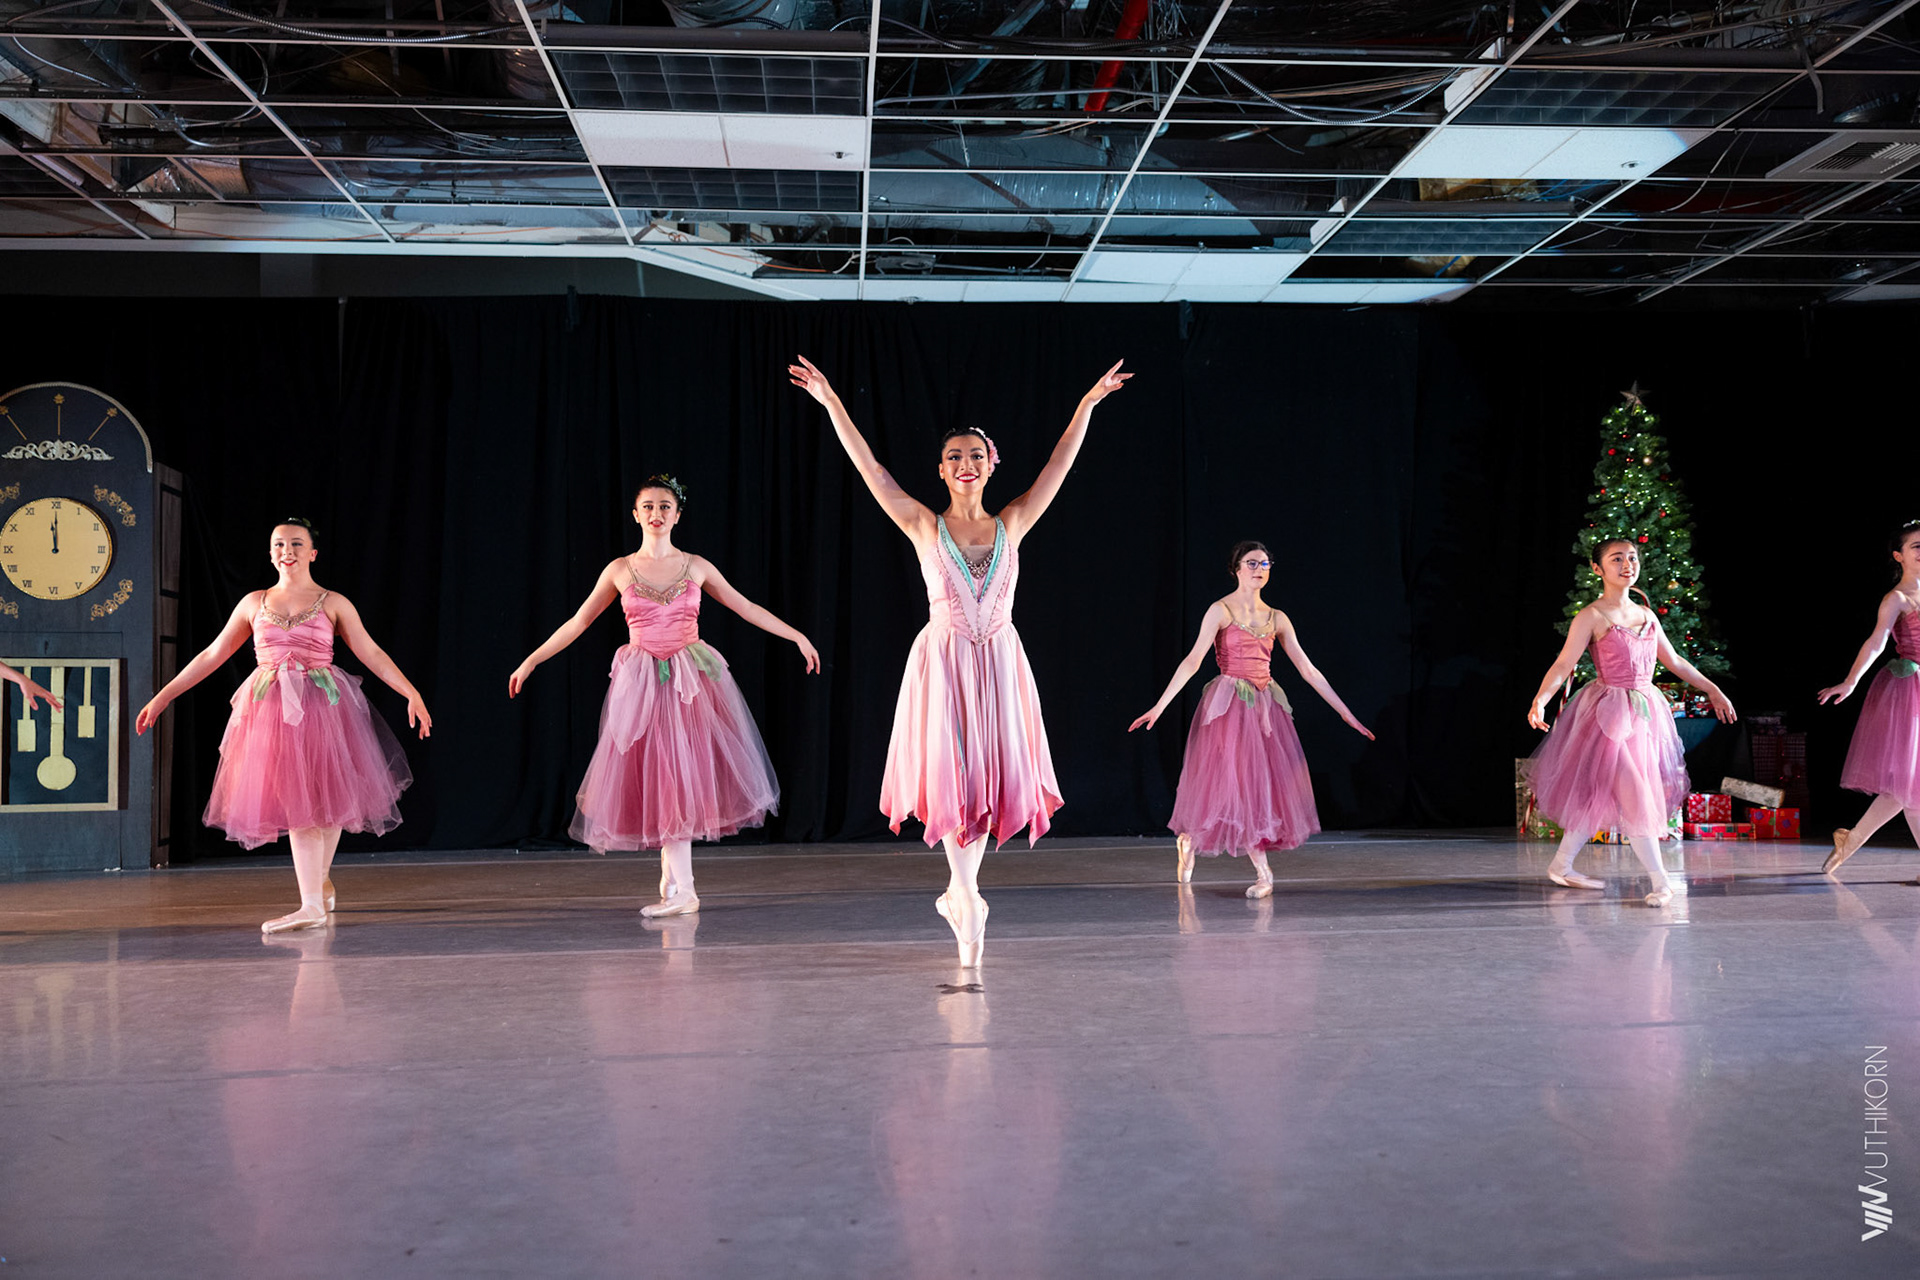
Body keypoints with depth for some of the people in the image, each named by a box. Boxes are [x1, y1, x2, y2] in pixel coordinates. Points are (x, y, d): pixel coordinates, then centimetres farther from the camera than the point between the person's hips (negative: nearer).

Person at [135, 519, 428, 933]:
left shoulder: (333, 603, 5)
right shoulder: (254, 603, 10)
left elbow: (371, 654, 1)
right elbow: (212, 655, 15)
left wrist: (412, 694, -9)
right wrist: (162, 697, 14)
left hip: (322, 708, -1)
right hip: (271, 710, 1)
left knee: (324, 798, 5)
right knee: (295, 804, -2)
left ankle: (321, 880, 30)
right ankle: (312, 905, 2)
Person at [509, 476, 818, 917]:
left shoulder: (696, 567, 4)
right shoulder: (620, 570, 4)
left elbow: (746, 608, 10)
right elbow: (578, 622, 11)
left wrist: (797, 636, 6)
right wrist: (531, 661, 10)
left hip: (691, 680, 0)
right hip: (642, 682, 0)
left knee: (682, 774, -3)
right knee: (658, 776, 0)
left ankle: (675, 884, 6)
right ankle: (680, 890, 9)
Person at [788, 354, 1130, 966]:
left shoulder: (1012, 524, 6)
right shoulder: (923, 525, 0)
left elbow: (1058, 466, 6)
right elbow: (869, 468, -4)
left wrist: (1088, 403, 5)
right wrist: (831, 404, -8)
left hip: (998, 662, 3)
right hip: (943, 659, -2)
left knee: (993, 775, 4)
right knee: (950, 773, -4)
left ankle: (958, 892, 20)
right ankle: (967, 898, 5)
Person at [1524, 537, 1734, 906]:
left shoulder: (1646, 615, 11)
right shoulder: (1592, 617, -9)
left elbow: (1673, 661, 22)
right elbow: (1564, 664, -16)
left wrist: (1712, 690, 25)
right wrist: (1539, 701, -31)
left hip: (1645, 712, 7)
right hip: (1610, 714, -7)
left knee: (1600, 796, 9)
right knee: (1632, 794, -8)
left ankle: (1561, 866, 20)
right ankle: (1660, 880, -3)